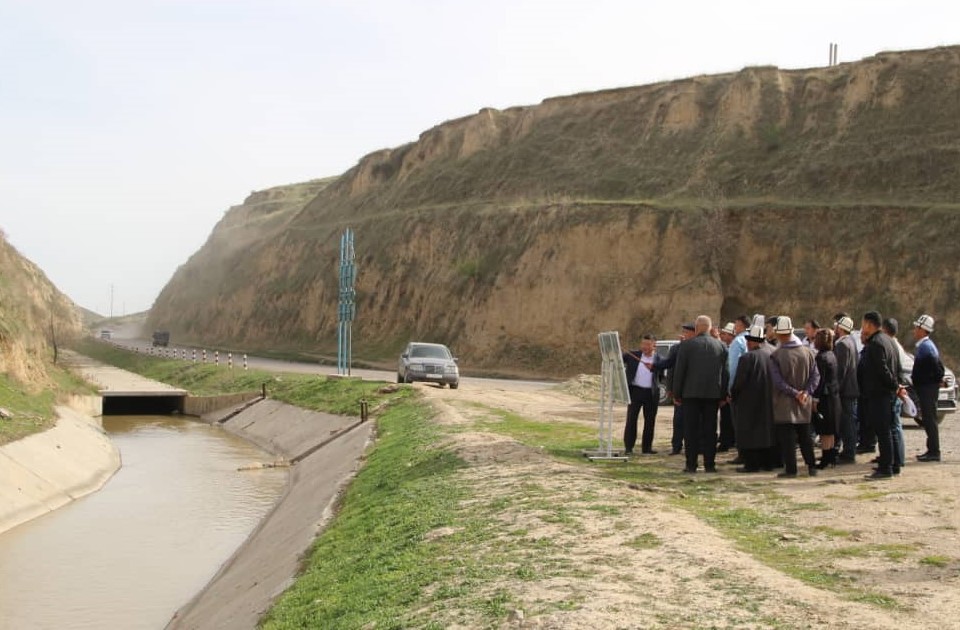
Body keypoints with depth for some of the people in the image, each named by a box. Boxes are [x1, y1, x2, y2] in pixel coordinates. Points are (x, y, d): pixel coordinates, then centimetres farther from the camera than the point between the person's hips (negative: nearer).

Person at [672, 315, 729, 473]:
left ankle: (691, 464, 0)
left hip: (691, 394, -2)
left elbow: (679, 371, -5)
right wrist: (723, 395, 12)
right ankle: (709, 464, 7)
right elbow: (725, 373, 7)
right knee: (710, 430, 7)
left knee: (691, 430, 1)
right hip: (713, 394, 3)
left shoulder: (687, 345, -5)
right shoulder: (721, 346, 5)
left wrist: (677, 393, 2)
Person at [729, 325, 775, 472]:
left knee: (748, 432, 1)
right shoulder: (771, 354, 1)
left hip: (749, 402, -7)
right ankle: (767, 462, 22)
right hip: (768, 401, 7)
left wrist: (732, 395, -2)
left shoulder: (747, 358, -18)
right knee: (766, 430, 16)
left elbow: (739, 381, -17)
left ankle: (751, 464, 0)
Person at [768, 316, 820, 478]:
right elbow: (815, 376, -2)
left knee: (787, 437, 1)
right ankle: (811, 466, 17)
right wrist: (806, 392, -7)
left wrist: (795, 393, -13)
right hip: (804, 404, 4)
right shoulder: (807, 352, 1)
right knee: (805, 436, 15)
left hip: (784, 404, -4)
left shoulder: (776, 355, -12)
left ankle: (791, 468, 1)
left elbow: (778, 381, -17)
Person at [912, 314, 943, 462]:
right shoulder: (923, 345, 14)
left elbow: (938, 367, -24)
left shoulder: (926, 346, -17)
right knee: (928, 420, 14)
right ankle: (932, 450, 20)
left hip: (928, 389, -10)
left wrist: (935, 380, -11)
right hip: (925, 388, 10)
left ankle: (934, 452, -2)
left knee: (929, 420, -6)